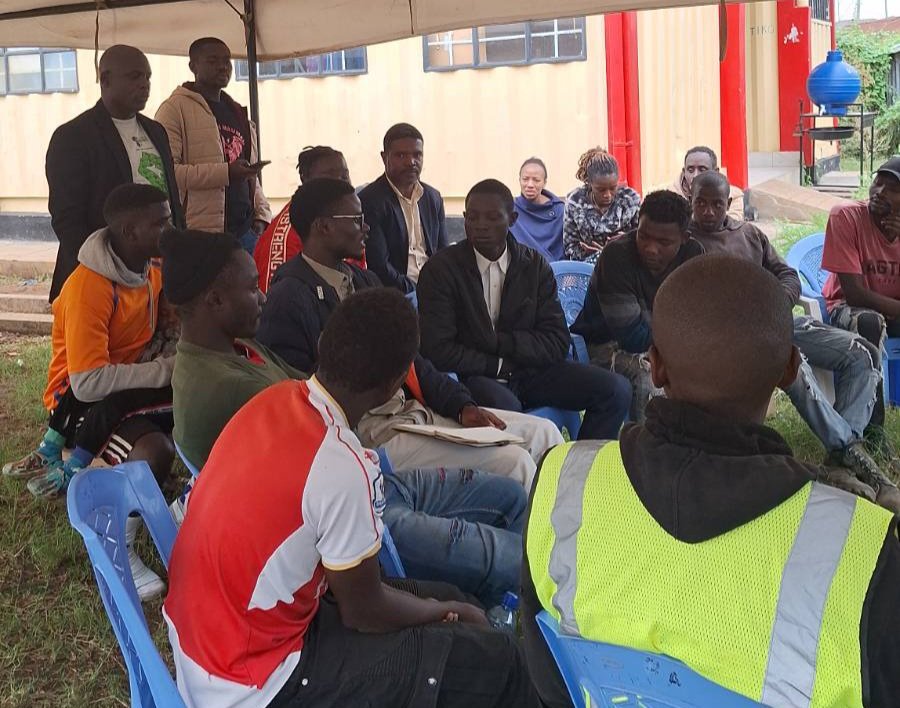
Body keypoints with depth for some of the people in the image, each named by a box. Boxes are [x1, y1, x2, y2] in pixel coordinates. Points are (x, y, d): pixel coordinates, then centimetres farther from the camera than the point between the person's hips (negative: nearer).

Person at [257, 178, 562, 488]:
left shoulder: (365, 281, 18)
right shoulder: (289, 298, -11)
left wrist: (462, 406, 5)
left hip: (414, 410, 9)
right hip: (368, 433, -9)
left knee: (544, 433, 2)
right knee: (513, 462, -20)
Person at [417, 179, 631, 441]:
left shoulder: (535, 266, 4)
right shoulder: (440, 270, -6)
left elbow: (557, 343, -1)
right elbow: (437, 350, -12)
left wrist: (499, 340, -12)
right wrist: (497, 364, -10)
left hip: (529, 370, 5)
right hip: (472, 376, -4)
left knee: (616, 389, -12)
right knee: (505, 407, -39)